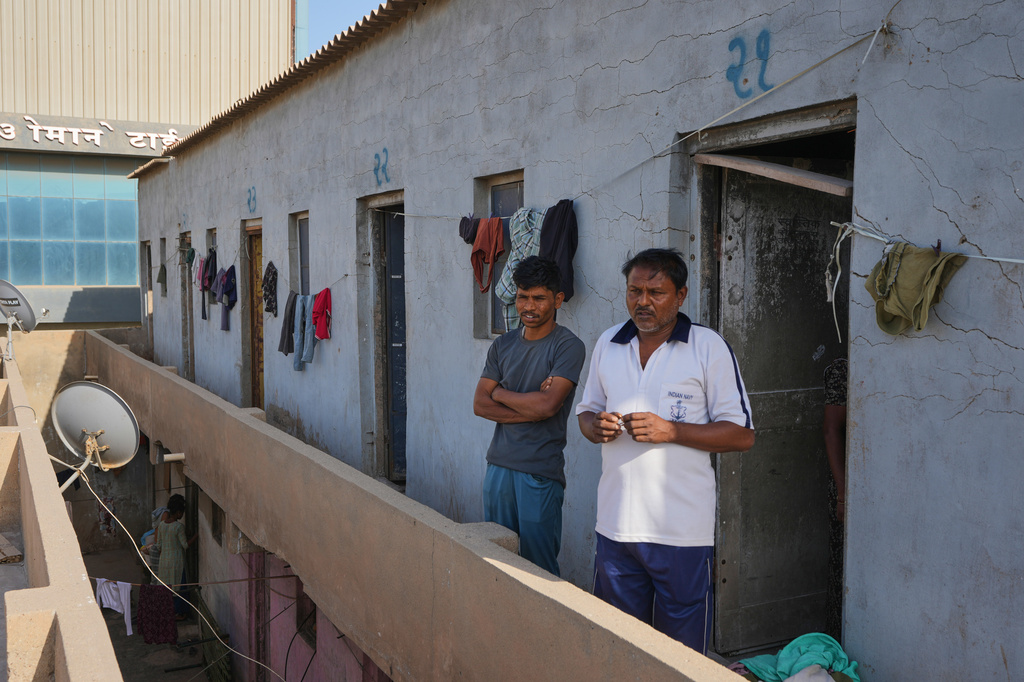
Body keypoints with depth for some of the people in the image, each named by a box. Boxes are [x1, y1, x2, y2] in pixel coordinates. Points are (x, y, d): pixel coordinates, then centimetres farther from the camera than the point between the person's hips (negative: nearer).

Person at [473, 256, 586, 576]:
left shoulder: (568, 346, -8)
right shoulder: (503, 345, 10)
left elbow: (547, 405, -19)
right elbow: (480, 405, 3)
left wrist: (501, 393, -3)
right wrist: (531, 406, -11)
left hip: (541, 473, -5)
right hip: (499, 466, 6)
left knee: (539, 567, 2)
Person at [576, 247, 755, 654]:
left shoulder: (709, 347, -4)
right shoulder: (608, 343, 10)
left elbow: (742, 435, -5)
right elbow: (586, 409, 20)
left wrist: (670, 430, -16)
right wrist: (595, 427, -4)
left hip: (682, 529, -4)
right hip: (615, 524, 4)